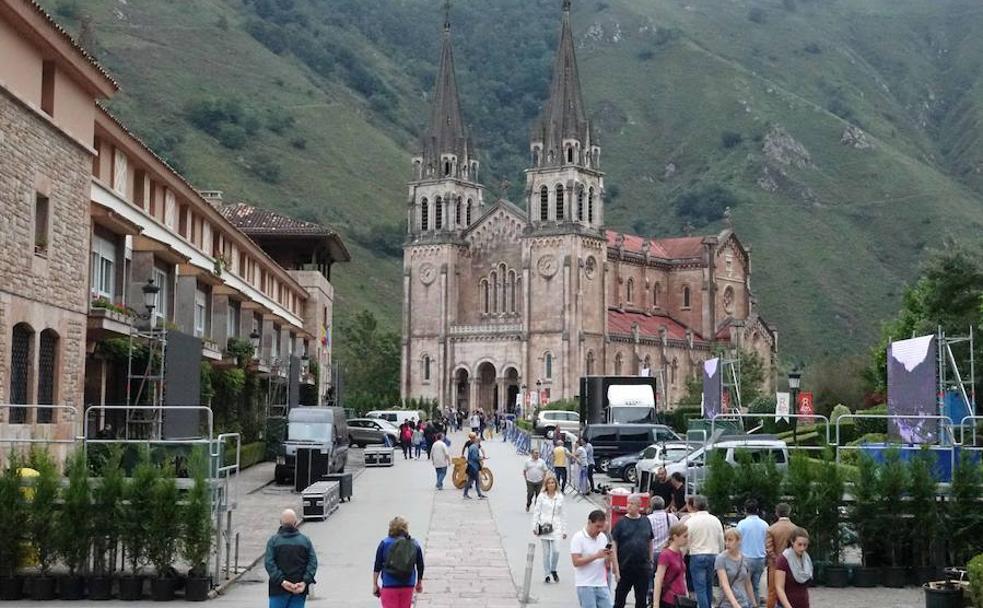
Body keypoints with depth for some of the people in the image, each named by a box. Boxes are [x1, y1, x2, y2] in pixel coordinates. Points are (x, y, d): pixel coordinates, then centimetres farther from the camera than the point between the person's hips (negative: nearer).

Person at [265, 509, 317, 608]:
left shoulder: (273, 540, -2)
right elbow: (313, 563, -5)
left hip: (279, 589, -2)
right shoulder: (305, 540, 4)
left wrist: (281, 581, -15)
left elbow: (269, 563, -12)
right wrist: (305, 582, -11)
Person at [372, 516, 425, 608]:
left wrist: (375, 584, 5)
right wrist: (419, 583, 21)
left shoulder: (384, 543, -3)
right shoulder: (415, 544, 3)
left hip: (389, 585, -3)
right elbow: (420, 566, 9)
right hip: (408, 585, 3)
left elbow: (377, 567, -3)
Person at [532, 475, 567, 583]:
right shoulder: (541, 496, 2)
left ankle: (553, 570, 15)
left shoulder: (560, 497, 6)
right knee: (546, 552, 1)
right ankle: (547, 574, 14)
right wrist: (534, 526, -3)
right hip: (544, 527, -1)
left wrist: (564, 530, 10)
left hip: (556, 527, 1)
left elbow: (562, 514, 11)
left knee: (556, 551, -11)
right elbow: (536, 511, 3)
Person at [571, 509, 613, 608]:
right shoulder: (578, 538, -8)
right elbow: (576, 562, -16)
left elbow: (607, 564, 14)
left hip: (602, 585, 6)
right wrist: (596, 556, -21)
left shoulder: (603, 537, 10)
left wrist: (608, 556, -9)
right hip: (585, 586, -6)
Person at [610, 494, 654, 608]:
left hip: (643, 569, 3)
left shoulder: (646, 522, 6)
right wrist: (616, 569, -12)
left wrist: (650, 562, 10)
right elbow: (614, 547, -7)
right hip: (625, 568, -3)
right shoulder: (621, 523, -4)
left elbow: (650, 543, 15)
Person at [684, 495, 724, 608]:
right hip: (713, 555, 5)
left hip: (697, 555, -5)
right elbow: (722, 541, 10)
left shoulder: (690, 521, -9)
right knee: (709, 586, 18)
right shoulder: (715, 520, 5)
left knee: (700, 587, -3)